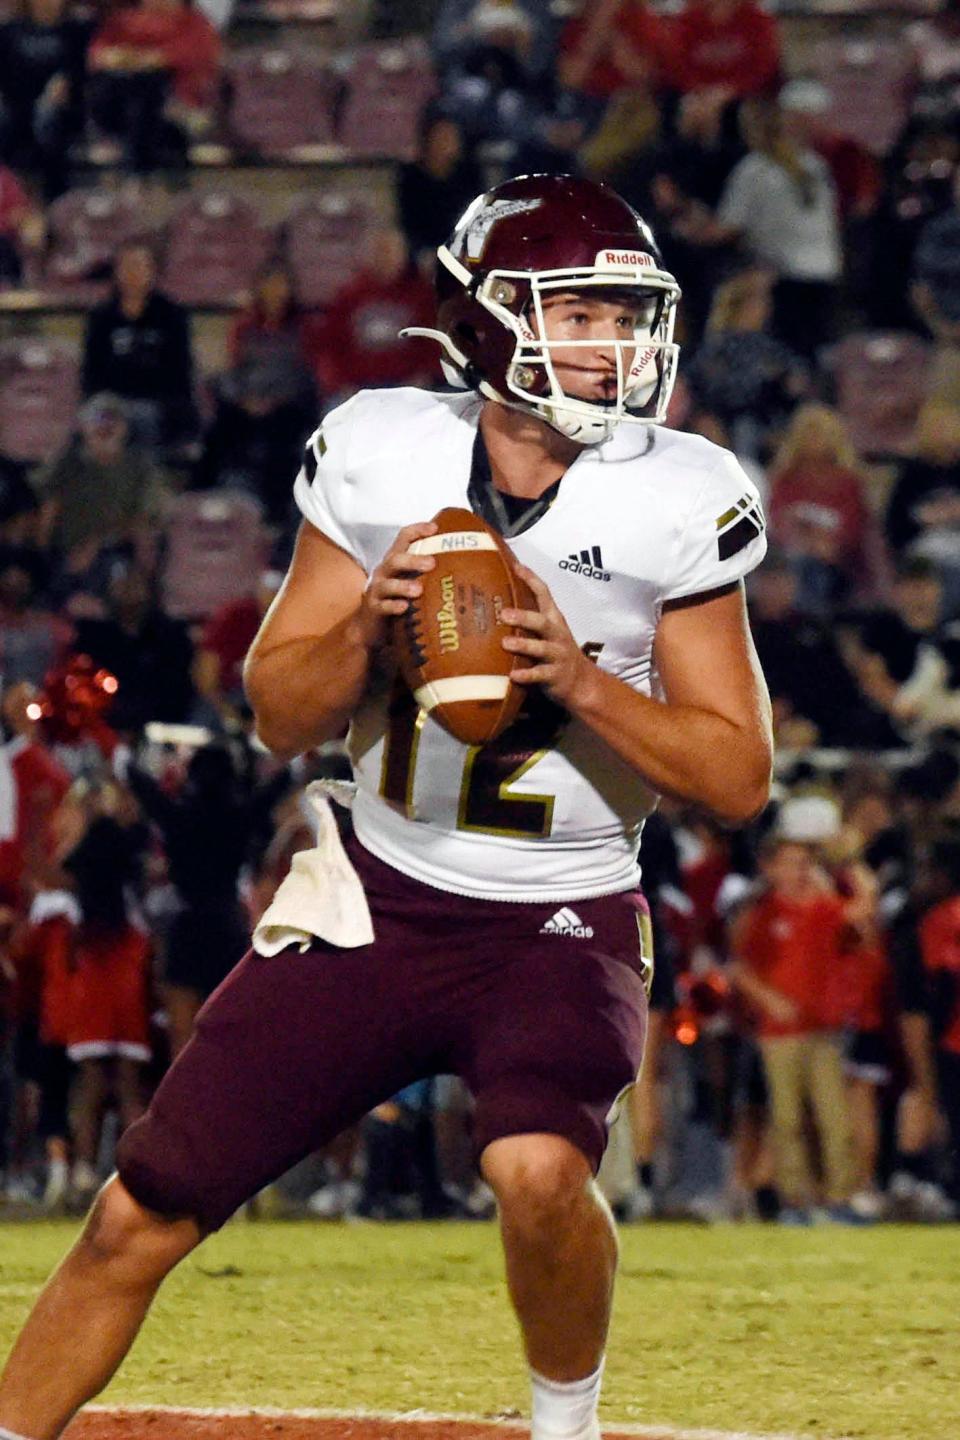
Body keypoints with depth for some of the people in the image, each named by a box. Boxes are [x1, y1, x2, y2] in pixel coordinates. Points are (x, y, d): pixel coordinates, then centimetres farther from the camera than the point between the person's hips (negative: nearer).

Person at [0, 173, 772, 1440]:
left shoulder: (676, 502, -9)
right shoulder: (381, 457, -5)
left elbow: (740, 776, -7)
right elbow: (280, 714, 3)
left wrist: (582, 680, -21)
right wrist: (365, 630, -18)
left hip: (565, 923, -2)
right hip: (384, 900, 2)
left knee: (537, 1166, -31)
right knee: (142, 1215, -1)